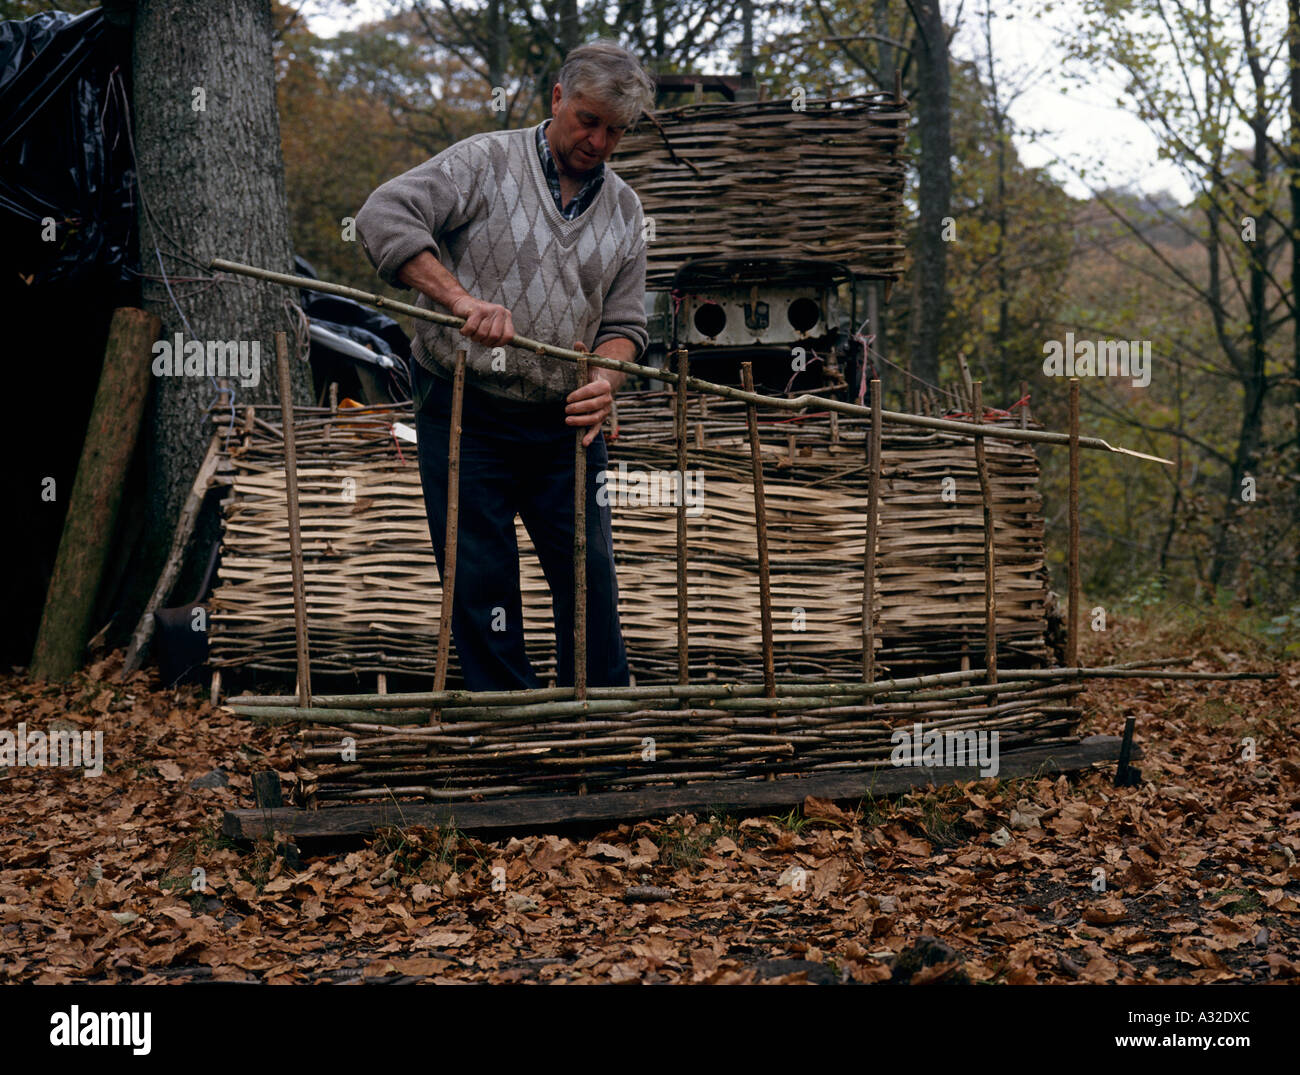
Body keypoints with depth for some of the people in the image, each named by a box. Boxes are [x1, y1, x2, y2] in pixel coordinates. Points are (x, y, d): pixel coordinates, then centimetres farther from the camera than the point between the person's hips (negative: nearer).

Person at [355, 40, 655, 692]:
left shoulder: (622, 208, 10)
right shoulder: (486, 162, -6)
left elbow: (624, 322, 11)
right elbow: (383, 217, -18)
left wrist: (605, 380, -12)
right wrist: (461, 299, -28)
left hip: (563, 422, 4)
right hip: (466, 416, -4)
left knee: (591, 577, 5)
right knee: (482, 583, 0)